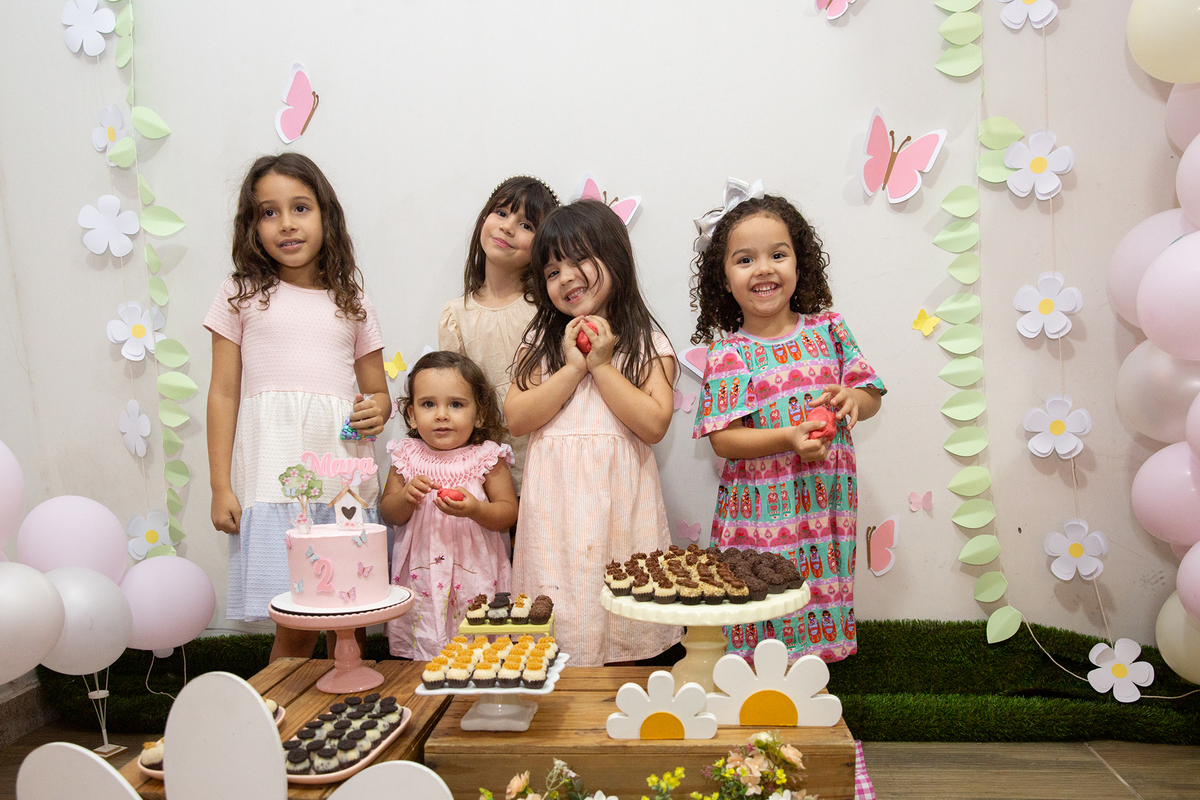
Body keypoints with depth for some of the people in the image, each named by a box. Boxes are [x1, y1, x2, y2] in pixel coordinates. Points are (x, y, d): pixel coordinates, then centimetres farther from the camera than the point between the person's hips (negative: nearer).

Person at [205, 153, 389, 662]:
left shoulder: (352, 304, 13)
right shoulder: (242, 296, 8)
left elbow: (378, 392, 19)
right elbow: (224, 394, 6)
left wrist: (377, 411, -5)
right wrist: (221, 486, 0)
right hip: (274, 481, -2)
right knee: (295, 627, -3)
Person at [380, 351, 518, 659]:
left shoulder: (487, 457, -4)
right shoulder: (407, 457, 3)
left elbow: (509, 512, -5)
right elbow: (388, 514, 6)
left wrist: (476, 510, -22)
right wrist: (406, 497, -15)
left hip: (474, 576, -2)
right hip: (420, 575, 2)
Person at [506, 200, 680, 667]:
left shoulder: (646, 343, 2)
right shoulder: (541, 342, 10)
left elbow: (654, 425, -10)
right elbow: (516, 419, -1)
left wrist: (602, 365, -10)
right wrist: (573, 368, -9)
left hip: (618, 501, -2)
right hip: (555, 501, 2)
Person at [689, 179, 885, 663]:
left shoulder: (828, 329, 3)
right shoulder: (727, 353, -7)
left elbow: (870, 397, 10)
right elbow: (723, 440, -11)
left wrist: (850, 398, -13)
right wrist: (789, 438, -23)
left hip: (824, 509, 3)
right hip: (760, 513, -3)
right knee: (758, 634, 3)